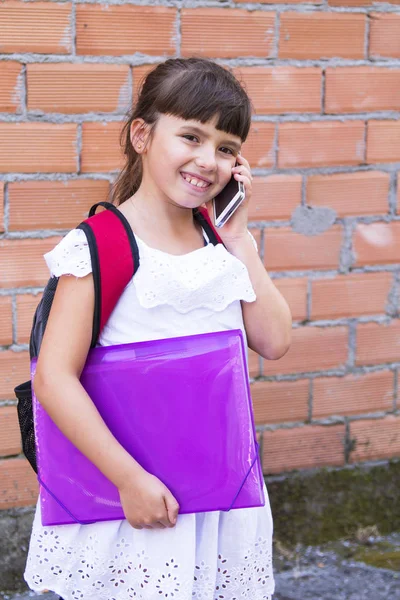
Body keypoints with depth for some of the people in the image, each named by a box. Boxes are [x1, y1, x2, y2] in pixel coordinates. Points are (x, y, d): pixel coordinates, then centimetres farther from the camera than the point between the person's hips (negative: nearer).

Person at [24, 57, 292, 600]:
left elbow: (273, 342, 0)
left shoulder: (222, 242, 6)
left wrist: (237, 239, -3)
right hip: (137, 490, -5)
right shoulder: (99, 247, -13)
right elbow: (54, 377, -17)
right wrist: (130, 478, -20)